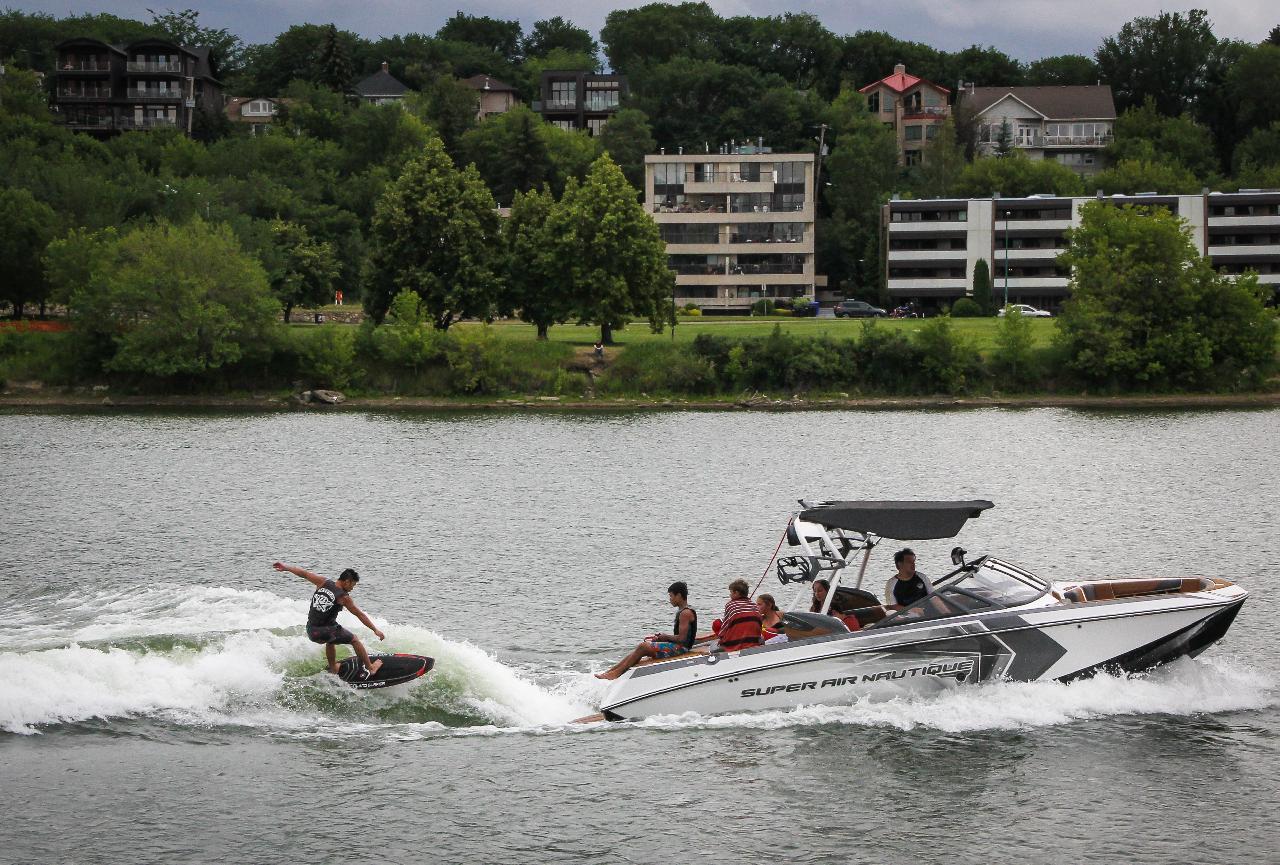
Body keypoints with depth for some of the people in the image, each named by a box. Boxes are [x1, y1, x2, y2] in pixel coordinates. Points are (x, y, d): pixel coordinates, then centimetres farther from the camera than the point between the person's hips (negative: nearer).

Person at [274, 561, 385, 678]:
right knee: (355, 640, 14)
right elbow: (360, 615, -7)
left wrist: (286, 567, 25)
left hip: (311, 631, 6)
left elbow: (304, 574, 12)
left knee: (331, 640, 37)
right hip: (325, 631, -6)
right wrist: (375, 630, -1)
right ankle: (370, 668, 19)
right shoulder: (344, 597, -10)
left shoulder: (323, 583, 2)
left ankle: (333, 669, 47)